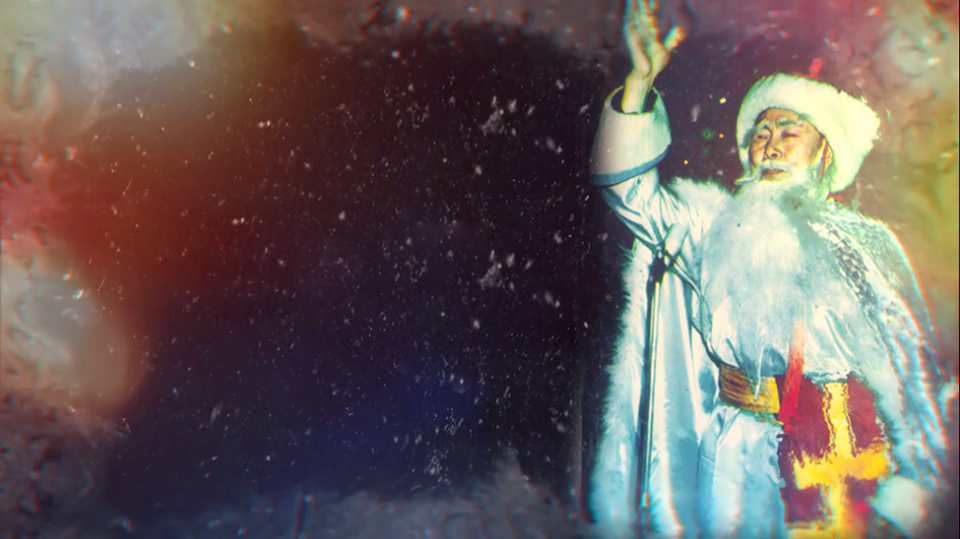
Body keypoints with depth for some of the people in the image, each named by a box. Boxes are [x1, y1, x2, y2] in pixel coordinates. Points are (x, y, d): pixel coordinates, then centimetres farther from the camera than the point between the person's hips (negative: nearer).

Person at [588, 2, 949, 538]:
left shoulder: (868, 241, 8)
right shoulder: (717, 225, 7)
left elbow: (909, 363, 5)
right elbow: (631, 188, -3)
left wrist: (912, 483, -2)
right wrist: (642, 80, -12)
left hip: (850, 456, 1)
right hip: (743, 453, 0)